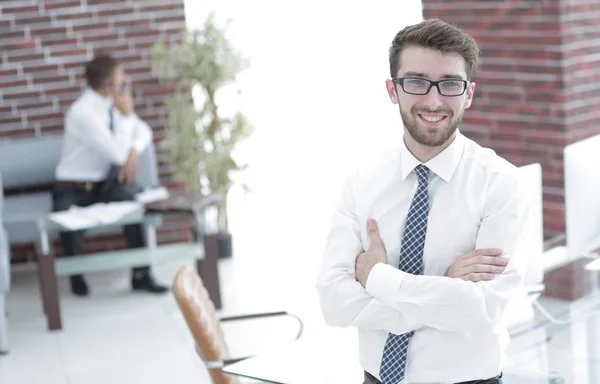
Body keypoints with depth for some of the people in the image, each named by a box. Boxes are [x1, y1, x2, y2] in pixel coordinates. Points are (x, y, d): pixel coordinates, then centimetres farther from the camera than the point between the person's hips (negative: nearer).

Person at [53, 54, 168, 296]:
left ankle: (141, 275, -19)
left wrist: (134, 151, -7)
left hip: (106, 184, 5)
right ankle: (76, 275, -1)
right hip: (74, 190, -5)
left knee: (131, 196, -28)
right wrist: (126, 115, -18)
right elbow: (118, 154, -25)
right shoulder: (82, 112, -22)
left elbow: (143, 131, 14)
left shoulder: (111, 103, 1)